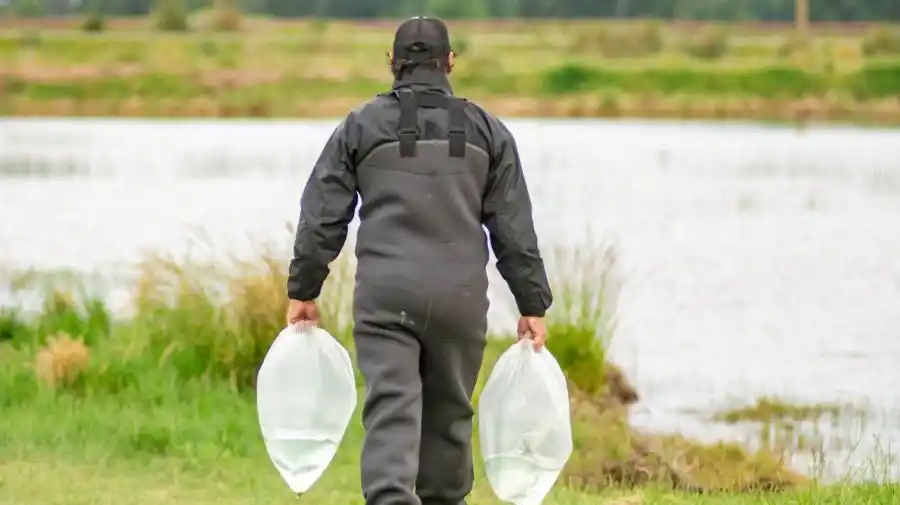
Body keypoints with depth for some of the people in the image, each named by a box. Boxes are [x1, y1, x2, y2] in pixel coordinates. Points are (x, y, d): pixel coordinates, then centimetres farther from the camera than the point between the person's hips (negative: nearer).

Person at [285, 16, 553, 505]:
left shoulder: (360, 126, 6)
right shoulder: (486, 131, 11)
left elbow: (322, 218, 4)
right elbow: (514, 229, 9)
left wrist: (302, 291, 12)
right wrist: (532, 305, 13)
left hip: (384, 296, -2)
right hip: (461, 297, 2)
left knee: (390, 411, -7)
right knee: (449, 411, 14)